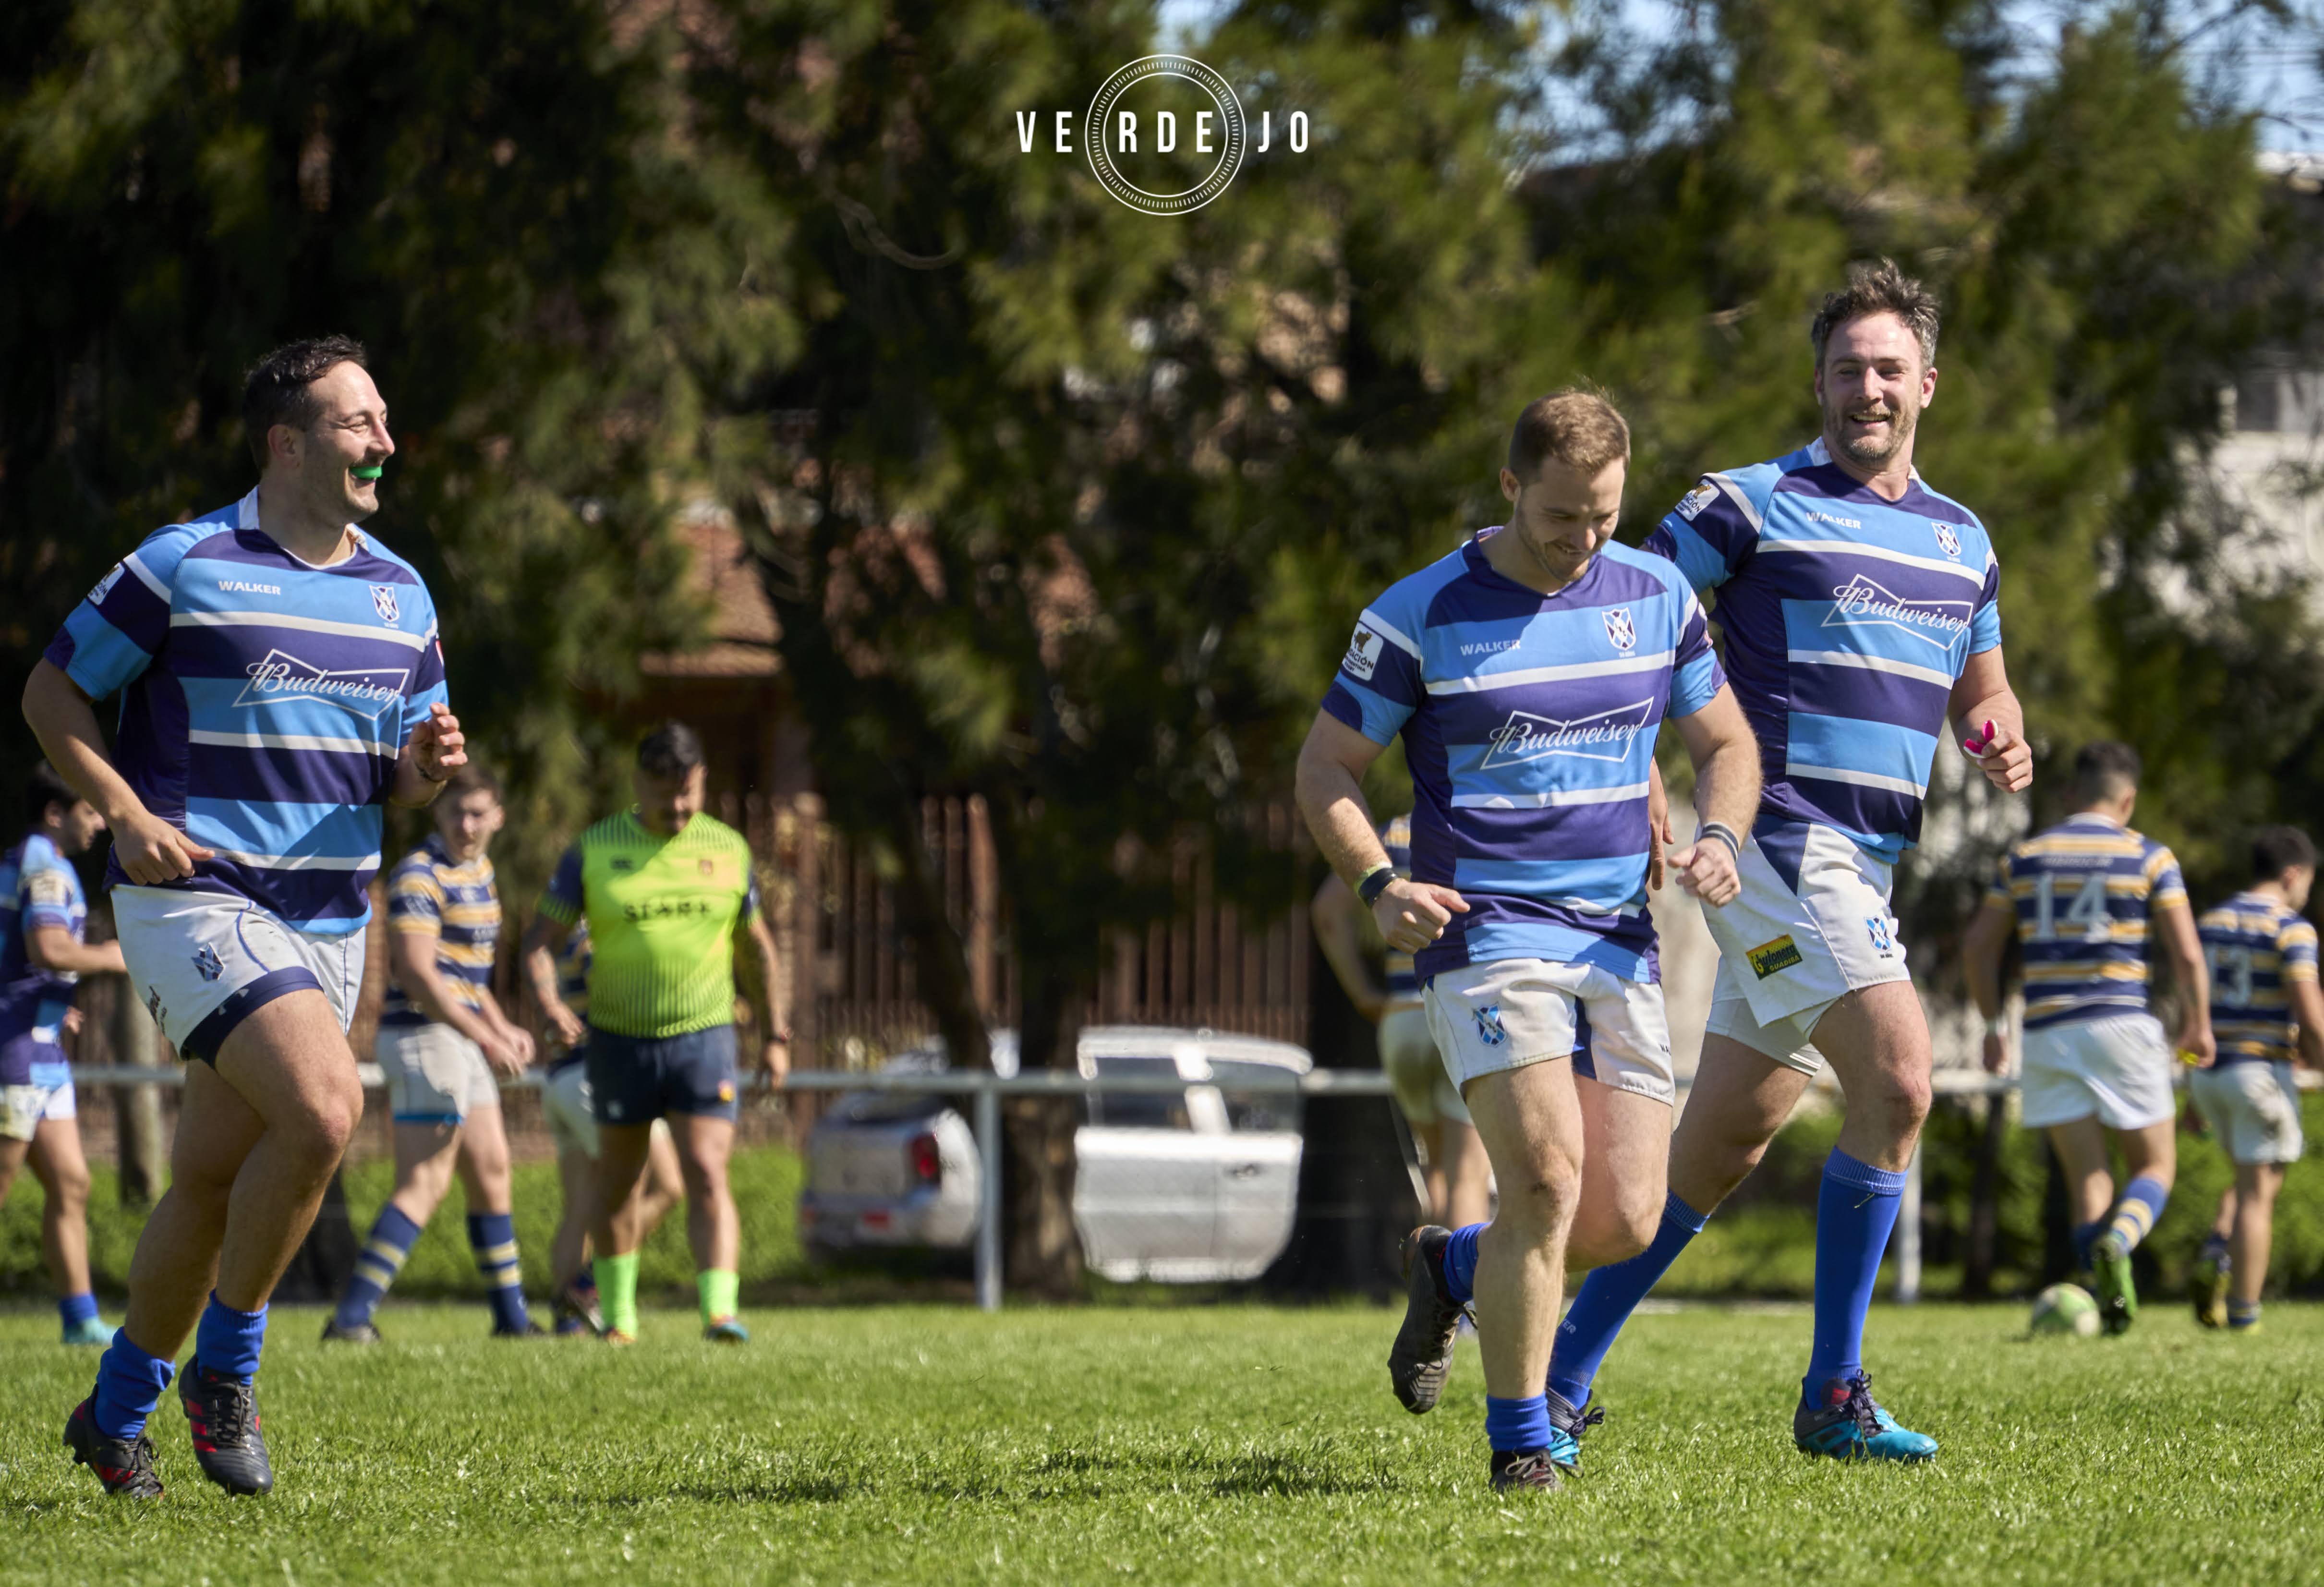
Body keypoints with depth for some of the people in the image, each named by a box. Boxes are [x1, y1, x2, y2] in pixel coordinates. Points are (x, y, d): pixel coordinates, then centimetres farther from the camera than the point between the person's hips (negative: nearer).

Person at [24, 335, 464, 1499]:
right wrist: (128, 817, -13)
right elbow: (52, 692, 0)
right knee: (323, 1111, -25)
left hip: (329, 919, 6)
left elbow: (396, 779, 19)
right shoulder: (184, 566, -7)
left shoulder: (401, 594, 12)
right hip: (196, 897, -6)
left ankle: (118, 1412, 25)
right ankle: (224, 1367, -7)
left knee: (210, 1181, 8)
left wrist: (428, 765, -5)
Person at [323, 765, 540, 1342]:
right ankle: (351, 1316, -20)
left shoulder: (478, 870, 15)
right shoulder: (420, 876, -16)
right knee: (424, 1184, -14)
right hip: (424, 1036, -10)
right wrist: (487, 1039, -21)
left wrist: (503, 1028, 13)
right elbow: (418, 973, -23)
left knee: (492, 1173, 16)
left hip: (462, 1041, 10)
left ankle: (512, 1315, 27)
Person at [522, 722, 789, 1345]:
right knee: (617, 1183, 12)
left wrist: (774, 1036, 14)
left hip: (703, 1038, -1)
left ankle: (720, 1311, -23)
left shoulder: (726, 849, 2)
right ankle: (617, 1313, 28)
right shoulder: (594, 849, -4)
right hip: (620, 1039, 1)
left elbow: (757, 948, 13)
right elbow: (542, 935, -4)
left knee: (707, 1176, -15)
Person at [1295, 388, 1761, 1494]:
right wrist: (1378, 885, -16)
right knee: (1547, 1176, -21)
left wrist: (1719, 841, -3)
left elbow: (1726, 741, 18)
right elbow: (1326, 769, 1)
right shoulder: (1422, 615, -5)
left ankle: (1452, 1268, 29)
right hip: (1484, 933, -5)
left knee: (1626, 1219, -2)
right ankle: (1517, 1442, -6)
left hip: (1619, 940, 5)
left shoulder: (1657, 596, 7)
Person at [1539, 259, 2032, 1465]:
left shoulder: (1962, 540, 17)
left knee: (1721, 1149, 10)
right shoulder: (1754, 505, -4)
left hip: (1862, 868, 7)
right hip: (1779, 846, -7)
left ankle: (1565, 1365, 21)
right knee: (1897, 1082, -20)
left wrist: (2003, 740, 4)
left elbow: (1981, 692, 27)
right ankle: (1833, 1397, -14)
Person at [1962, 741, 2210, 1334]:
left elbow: (1979, 946, 10)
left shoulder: (2026, 857, 10)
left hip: (2048, 1035, 3)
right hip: (2121, 1024, -3)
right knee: (2155, 1166, 8)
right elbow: (2187, 955, -3)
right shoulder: (2149, 858, 0)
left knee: (2088, 1179, 8)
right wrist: (2199, 1024, 12)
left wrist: (1994, 1024, 20)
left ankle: (2109, 1305, -7)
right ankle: (2117, 1244, -24)